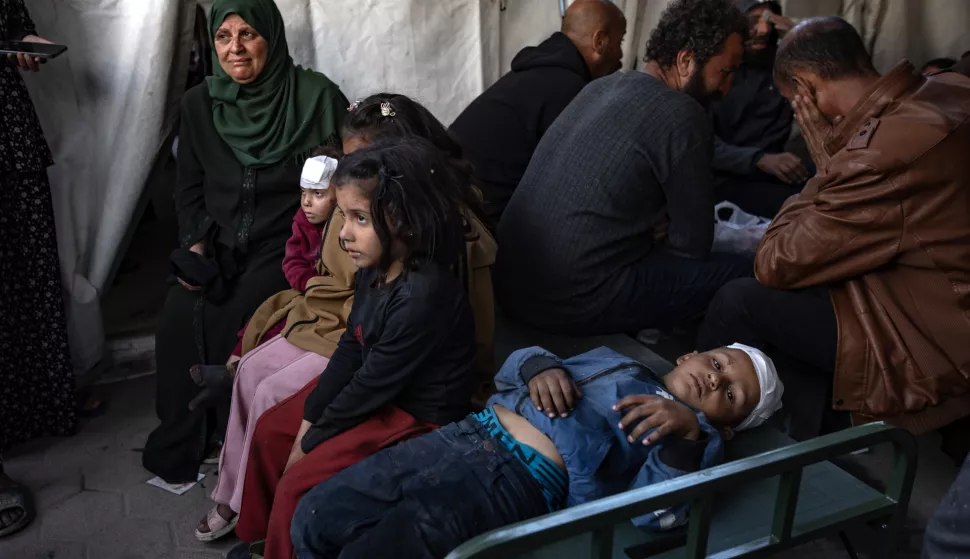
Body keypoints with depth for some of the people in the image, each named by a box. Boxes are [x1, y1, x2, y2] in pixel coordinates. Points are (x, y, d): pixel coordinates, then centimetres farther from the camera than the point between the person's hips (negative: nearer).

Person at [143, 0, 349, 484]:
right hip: (218, 247, 4)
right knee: (178, 319, -18)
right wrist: (196, 243, -3)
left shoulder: (316, 97, -7)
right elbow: (188, 189, 13)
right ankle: (180, 442, 3)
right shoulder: (200, 104, 6)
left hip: (286, 244, -4)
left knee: (226, 323, -23)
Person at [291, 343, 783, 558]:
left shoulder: (693, 440, 9)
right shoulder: (616, 359, 26)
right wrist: (540, 365, 1)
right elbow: (511, 370, 23)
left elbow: (657, 512, -10)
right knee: (315, 519, -1)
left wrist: (686, 433, -25)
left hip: (520, 480, -6)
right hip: (468, 434, 6)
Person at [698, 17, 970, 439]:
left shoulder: (888, 152, -29)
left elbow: (776, 264, -17)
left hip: (933, 346, -9)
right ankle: (808, 422, 24)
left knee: (741, 302, -9)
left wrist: (828, 161, -10)